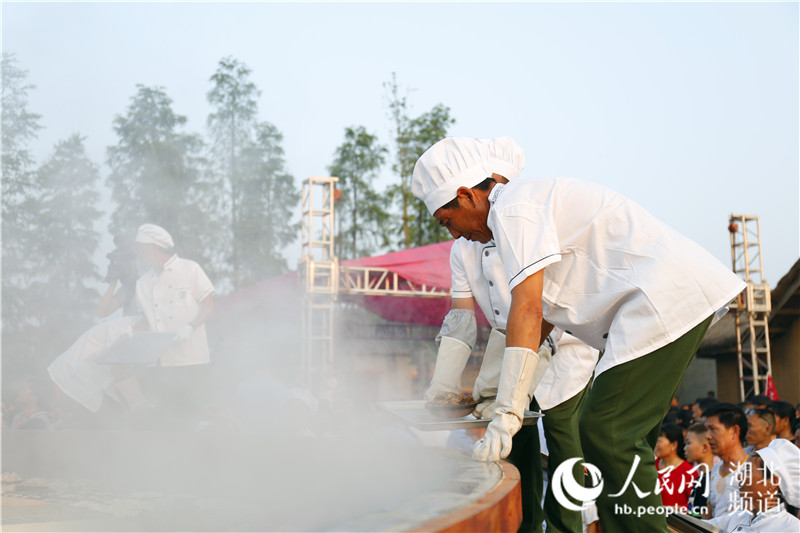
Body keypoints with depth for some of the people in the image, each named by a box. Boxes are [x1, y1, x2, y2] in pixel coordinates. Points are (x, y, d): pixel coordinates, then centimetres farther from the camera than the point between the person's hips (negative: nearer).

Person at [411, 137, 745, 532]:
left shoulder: (513, 208, -10)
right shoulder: (528, 203, 22)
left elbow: (527, 310, -21)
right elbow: (542, 315, 31)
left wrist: (506, 414, -22)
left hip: (667, 297, -11)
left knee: (606, 433, -14)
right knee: (623, 437, 10)